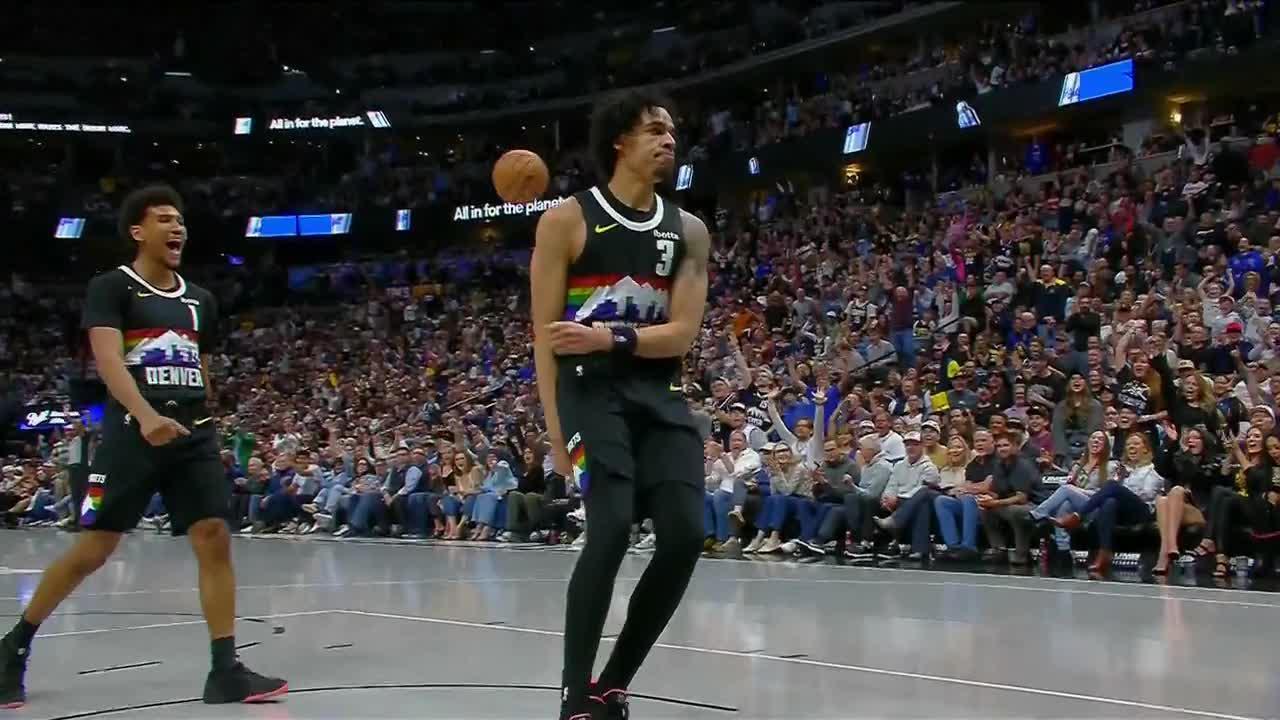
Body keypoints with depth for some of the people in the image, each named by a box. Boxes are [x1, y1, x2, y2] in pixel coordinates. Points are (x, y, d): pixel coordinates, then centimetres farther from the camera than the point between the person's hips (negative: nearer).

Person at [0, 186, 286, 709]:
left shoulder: (201, 300, 17)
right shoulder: (111, 287, -2)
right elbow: (107, 358, -17)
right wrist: (146, 415, -33)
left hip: (193, 433, 5)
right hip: (133, 432, -5)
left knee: (214, 540, -7)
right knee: (93, 550, -1)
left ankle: (225, 671, -5)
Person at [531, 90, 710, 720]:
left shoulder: (688, 231, 10)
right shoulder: (568, 220, -3)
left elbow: (681, 335, 1)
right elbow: (546, 334, -5)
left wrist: (610, 338, -17)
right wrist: (555, 428, -13)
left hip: (660, 393, 5)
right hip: (591, 388, -5)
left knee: (686, 536, -6)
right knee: (611, 531, -21)